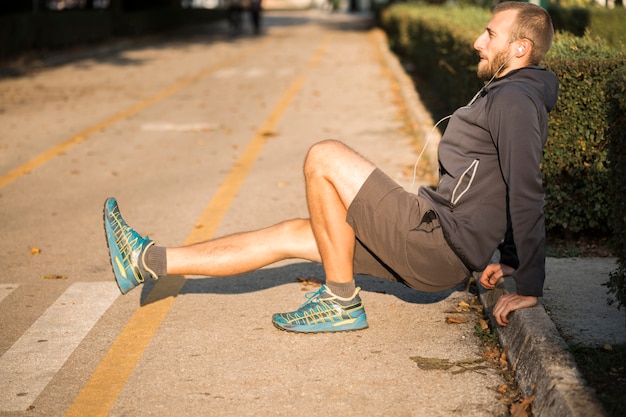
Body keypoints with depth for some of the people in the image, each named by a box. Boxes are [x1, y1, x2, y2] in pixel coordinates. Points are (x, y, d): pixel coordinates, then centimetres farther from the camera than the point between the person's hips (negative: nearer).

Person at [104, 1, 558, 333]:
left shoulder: (513, 100, -14)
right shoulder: (503, 96, 19)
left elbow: (527, 193, -22)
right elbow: (516, 192, 23)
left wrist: (530, 288, -22)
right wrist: (509, 260, 25)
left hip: (440, 242, -10)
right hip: (435, 246, 10)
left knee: (325, 157, -16)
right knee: (291, 234, 8)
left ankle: (342, 301, -8)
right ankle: (148, 261, 11)